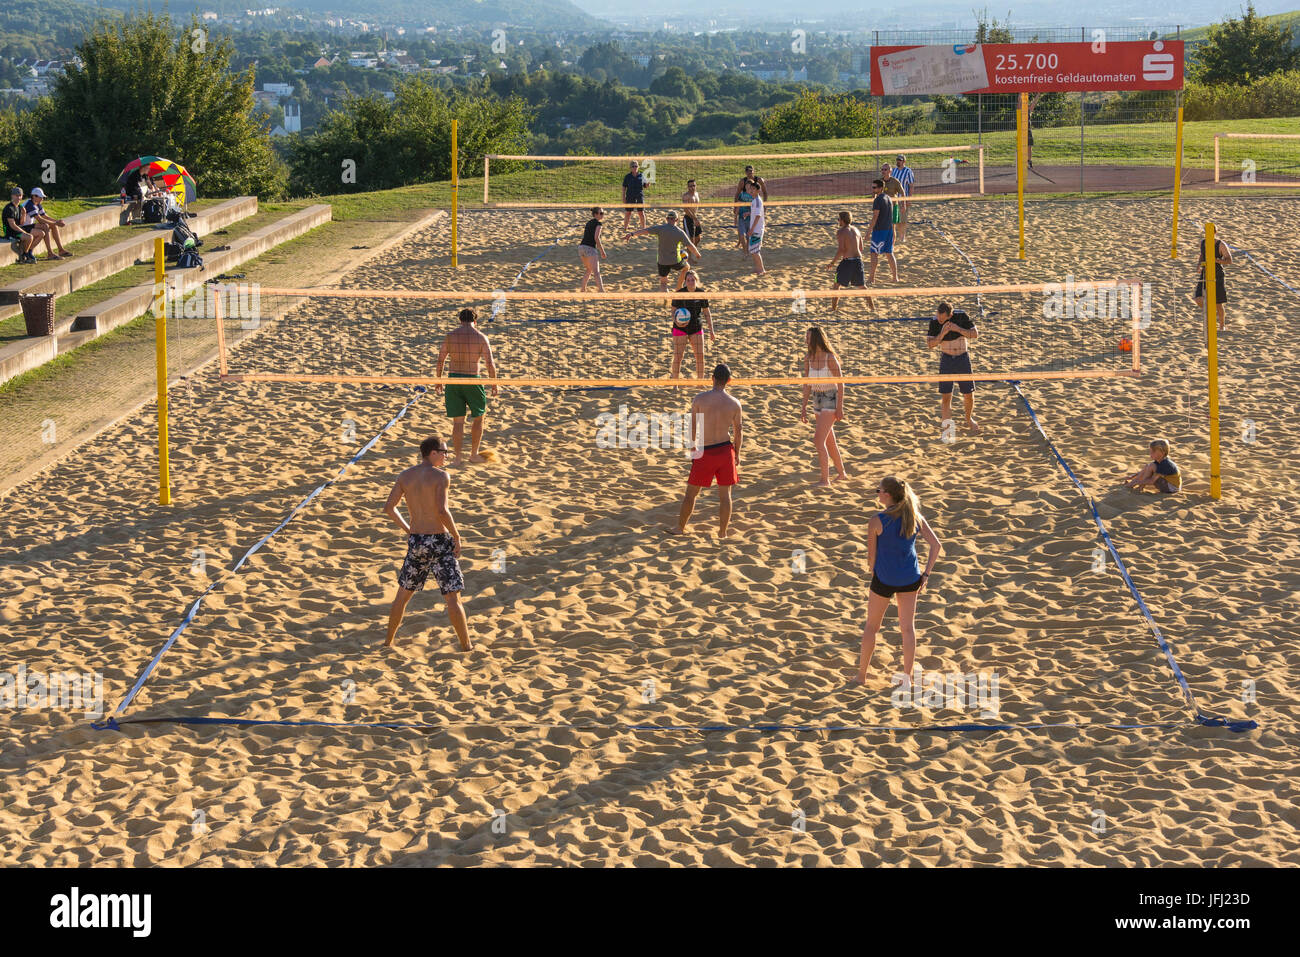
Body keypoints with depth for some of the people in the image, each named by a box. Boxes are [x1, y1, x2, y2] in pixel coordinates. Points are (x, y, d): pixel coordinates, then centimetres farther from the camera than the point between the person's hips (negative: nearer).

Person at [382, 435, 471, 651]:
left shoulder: (405, 476, 5)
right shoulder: (441, 476, -13)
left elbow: (389, 508, 6)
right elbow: (442, 511, -23)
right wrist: (456, 536, -11)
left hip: (416, 543, 5)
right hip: (439, 542, -5)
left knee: (403, 593, 21)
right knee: (453, 598, 1)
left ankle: (388, 641, 28)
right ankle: (466, 647, 4)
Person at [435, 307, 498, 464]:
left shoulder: (450, 336, 2)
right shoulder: (481, 337, -4)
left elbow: (440, 360, 5)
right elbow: (490, 364, -5)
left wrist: (438, 380, 17)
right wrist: (494, 384, 5)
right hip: (472, 380, -2)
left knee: (458, 421, 8)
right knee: (478, 418, 17)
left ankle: (457, 457, 8)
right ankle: (474, 454, 21)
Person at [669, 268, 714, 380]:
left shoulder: (701, 293, -3)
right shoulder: (680, 293, -11)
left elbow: (707, 313, 5)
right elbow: (674, 310, -2)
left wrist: (711, 331, 2)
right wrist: (676, 321, -24)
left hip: (696, 327, 3)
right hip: (680, 328, -3)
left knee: (700, 355, 2)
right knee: (678, 356, -4)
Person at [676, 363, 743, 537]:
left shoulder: (700, 399, -10)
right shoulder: (735, 403, -5)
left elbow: (692, 426, -3)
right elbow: (738, 431, 3)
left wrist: (692, 445, 14)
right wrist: (737, 454, 17)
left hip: (705, 451, -1)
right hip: (726, 450, 2)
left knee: (691, 492, 12)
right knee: (725, 493, 11)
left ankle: (680, 528, 21)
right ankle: (722, 533, 15)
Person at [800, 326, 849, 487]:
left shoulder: (830, 358, -17)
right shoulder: (808, 358, 2)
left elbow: (840, 383, -12)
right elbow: (807, 384, 10)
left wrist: (840, 407, -13)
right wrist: (804, 407, 11)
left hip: (831, 400, -7)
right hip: (817, 400, 7)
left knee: (818, 441, -15)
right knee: (829, 441, 17)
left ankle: (825, 480, -11)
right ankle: (841, 472, 34)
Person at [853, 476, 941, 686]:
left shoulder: (877, 521, -15)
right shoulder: (914, 517, -3)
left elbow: (871, 556, -9)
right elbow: (936, 546, -5)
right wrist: (926, 574, 0)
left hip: (884, 579, -4)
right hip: (910, 579, 4)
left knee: (871, 626, 14)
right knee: (908, 627, 14)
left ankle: (861, 675, 24)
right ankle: (907, 677, 16)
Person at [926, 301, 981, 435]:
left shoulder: (961, 316, -12)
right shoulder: (934, 322, -12)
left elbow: (975, 334, -9)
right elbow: (930, 344, -13)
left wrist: (958, 329, -23)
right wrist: (942, 333, -28)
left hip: (963, 358, 0)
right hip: (946, 358, 0)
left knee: (969, 393, 4)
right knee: (946, 394, -7)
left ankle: (969, 419, 29)